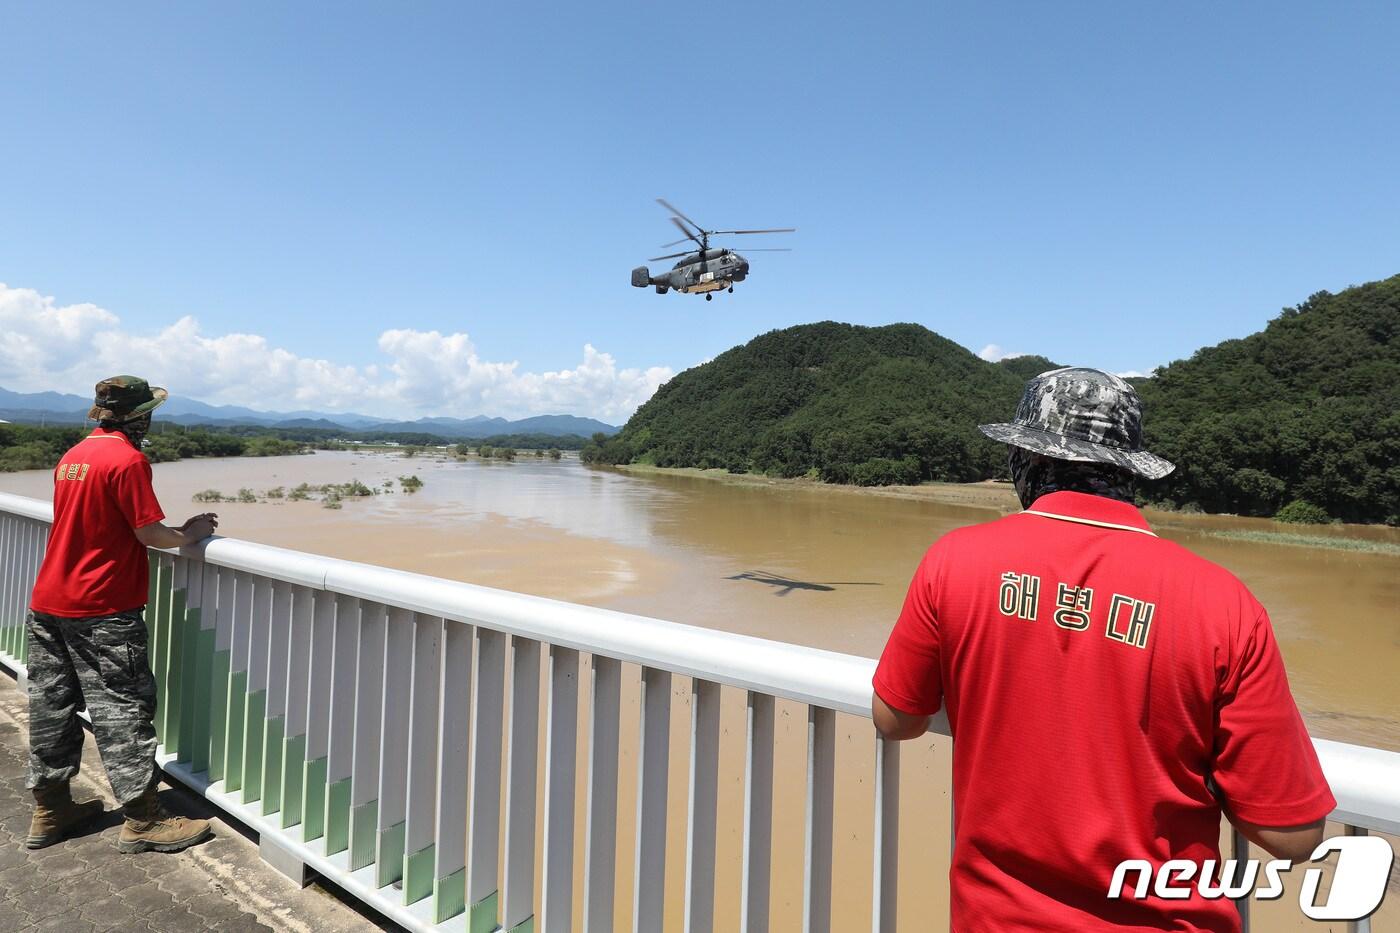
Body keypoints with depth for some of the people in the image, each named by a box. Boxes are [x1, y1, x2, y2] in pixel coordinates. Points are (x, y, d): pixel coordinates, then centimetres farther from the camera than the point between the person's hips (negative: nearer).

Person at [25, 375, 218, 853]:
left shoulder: (73, 455, 11)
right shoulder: (128, 459, -16)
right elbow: (149, 533, -17)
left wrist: (179, 530, 13)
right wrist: (191, 534, 1)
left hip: (47, 603, 9)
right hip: (102, 609, -9)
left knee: (52, 704, 15)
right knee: (124, 707, -1)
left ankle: (49, 809, 28)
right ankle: (143, 819, 8)